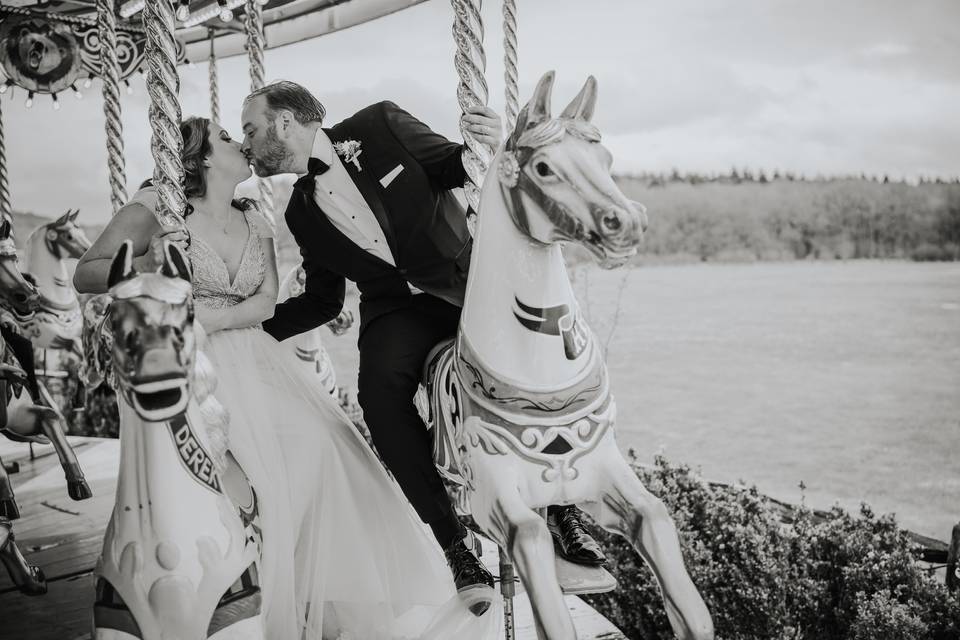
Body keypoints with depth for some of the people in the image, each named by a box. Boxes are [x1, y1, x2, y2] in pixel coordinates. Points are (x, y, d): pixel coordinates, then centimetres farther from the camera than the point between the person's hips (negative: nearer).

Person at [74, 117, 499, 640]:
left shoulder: (254, 221, 15)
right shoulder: (157, 210, -1)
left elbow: (266, 302, 3)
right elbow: (84, 276, -4)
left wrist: (209, 319, -16)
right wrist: (147, 265, -23)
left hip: (251, 357, 5)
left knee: (317, 442, -16)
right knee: (261, 460, -25)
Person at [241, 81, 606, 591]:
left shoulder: (380, 126, -2)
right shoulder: (301, 214, 10)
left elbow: (458, 167, 2)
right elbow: (323, 301, 16)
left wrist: (491, 148, -20)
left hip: (468, 277, -2)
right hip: (396, 308, 3)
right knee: (380, 386, -29)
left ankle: (562, 510, -6)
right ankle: (450, 539, -17)